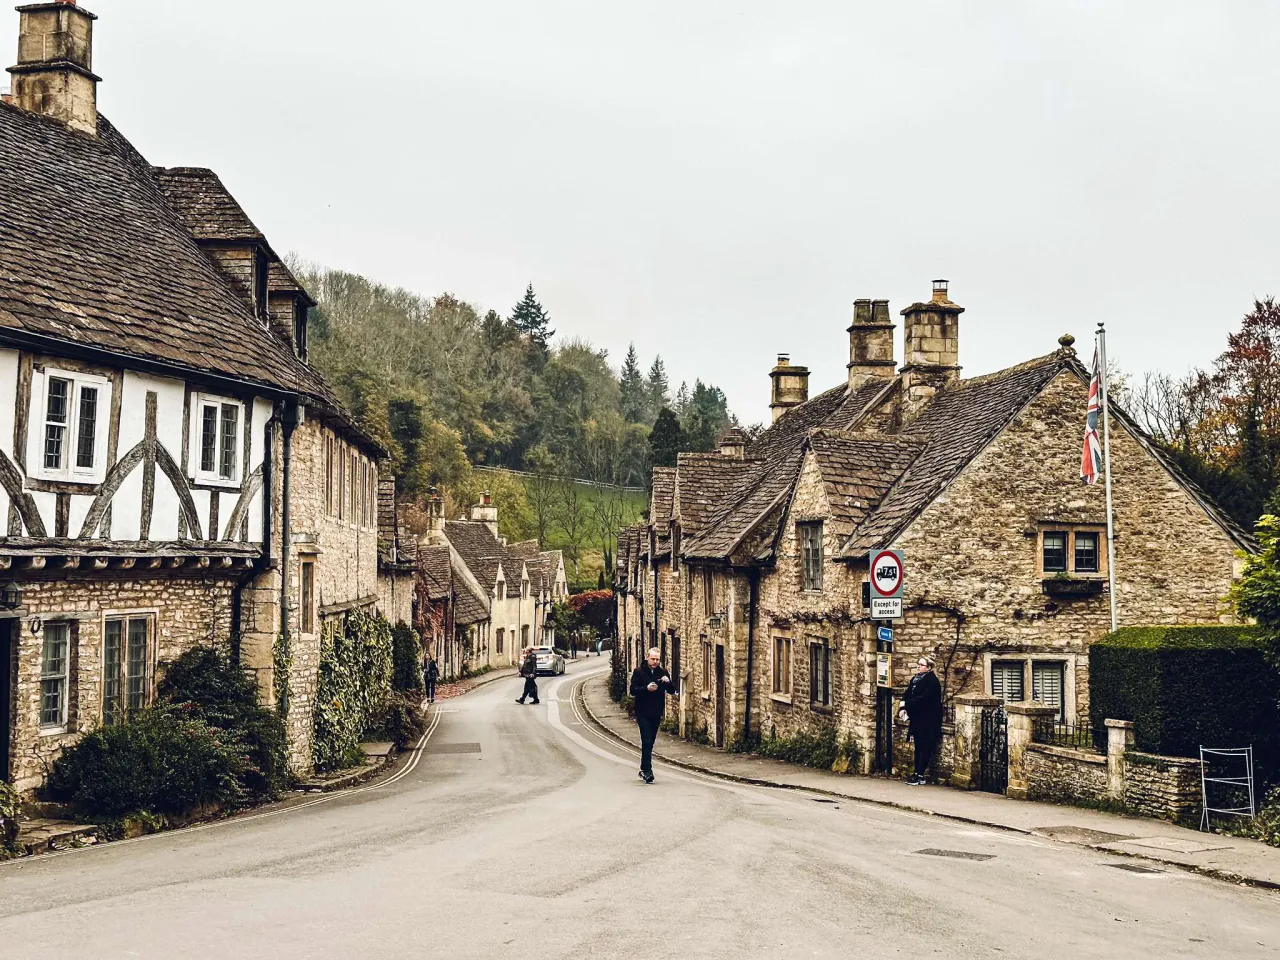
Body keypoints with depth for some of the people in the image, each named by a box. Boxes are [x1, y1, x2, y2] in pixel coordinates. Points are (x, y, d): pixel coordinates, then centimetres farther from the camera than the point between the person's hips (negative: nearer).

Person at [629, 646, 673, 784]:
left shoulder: (663, 672, 6)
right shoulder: (639, 672, -4)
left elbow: (672, 691, 4)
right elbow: (633, 690, -9)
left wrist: (667, 682, -16)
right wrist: (646, 688, -24)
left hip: (656, 714, 4)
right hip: (643, 713, -4)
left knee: (649, 742, 12)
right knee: (647, 742, -12)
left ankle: (644, 769, 23)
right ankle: (647, 771, -14)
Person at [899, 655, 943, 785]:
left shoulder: (931, 680, -13)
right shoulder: (915, 679, 12)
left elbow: (924, 698, -22)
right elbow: (907, 695, 8)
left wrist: (907, 704, -20)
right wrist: (904, 708, -9)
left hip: (928, 719, -8)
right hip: (917, 718, 8)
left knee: (925, 748, -4)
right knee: (918, 747, 10)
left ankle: (920, 776, -2)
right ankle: (917, 774, 13)